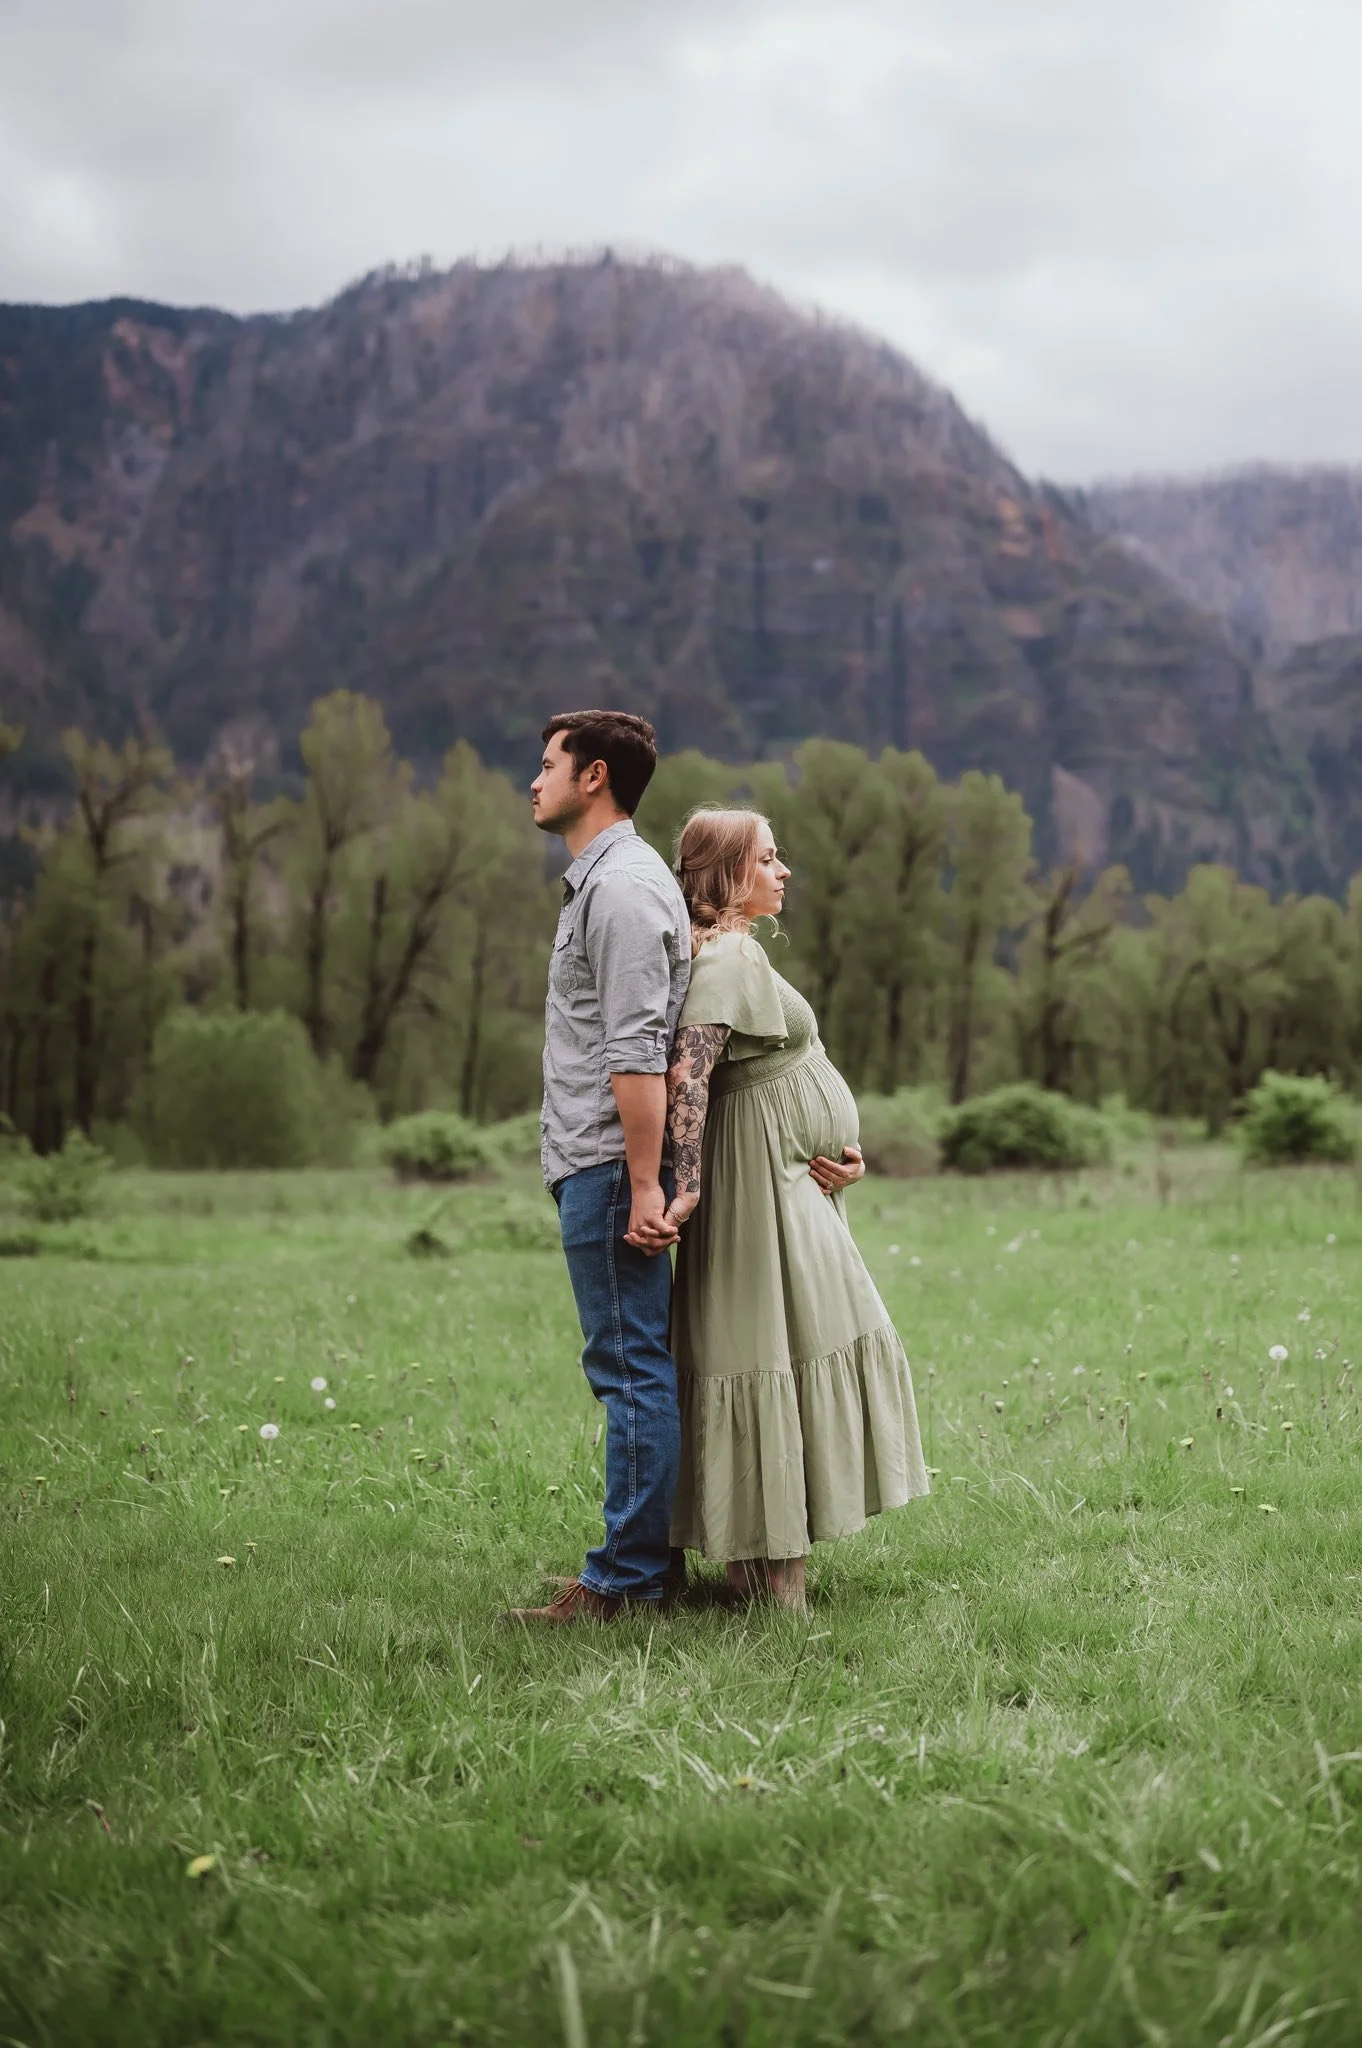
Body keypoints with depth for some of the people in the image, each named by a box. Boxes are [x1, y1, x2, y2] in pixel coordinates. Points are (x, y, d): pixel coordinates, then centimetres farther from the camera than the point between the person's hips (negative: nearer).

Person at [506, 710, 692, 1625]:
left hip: (611, 1164, -11)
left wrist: (643, 1185, -24)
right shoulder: (604, 878, 20)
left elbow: (636, 1052, -21)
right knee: (631, 1366, 13)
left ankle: (626, 1577, -3)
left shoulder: (623, 885, -13)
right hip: (596, 1163, 11)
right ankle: (650, 1557, 19)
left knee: (631, 1364, -7)